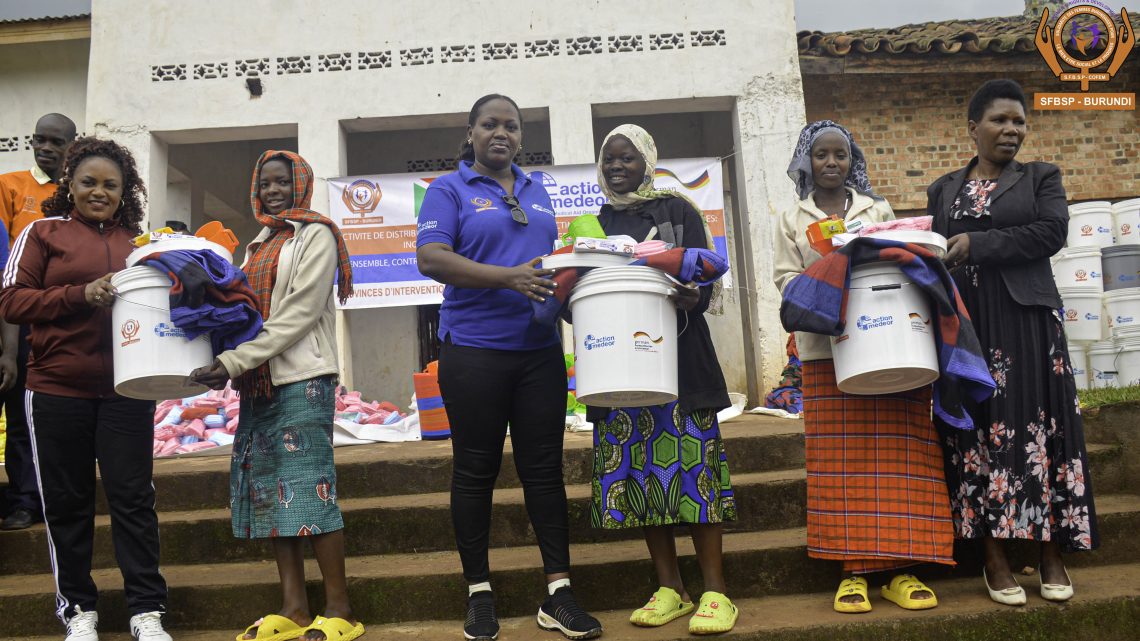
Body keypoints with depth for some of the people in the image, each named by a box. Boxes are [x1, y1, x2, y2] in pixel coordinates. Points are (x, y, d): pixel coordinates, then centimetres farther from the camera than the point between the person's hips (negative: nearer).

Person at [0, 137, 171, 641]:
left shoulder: (140, 241, 12)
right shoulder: (43, 233, 5)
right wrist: (79, 295, -15)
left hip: (126, 390, 1)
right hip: (57, 390, -1)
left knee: (133, 496, 1)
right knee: (66, 500, 8)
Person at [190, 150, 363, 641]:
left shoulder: (315, 236, -2)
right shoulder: (258, 245, 20)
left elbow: (298, 315, -12)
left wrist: (233, 361, -17)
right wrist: (226, 365, -2)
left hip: (302, 379, -7)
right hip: (259, 384, 7)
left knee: (309, 489, -9)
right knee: (270, 492, 5)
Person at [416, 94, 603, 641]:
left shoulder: (537, 192, 17)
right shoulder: (449, 190, 1)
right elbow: (429, 257, -13)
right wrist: (507, 277, -24)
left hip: (539, 351, 4)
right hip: (474, 351, -4)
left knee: (544, 466, 4)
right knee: (476, 470, 4)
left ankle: (558, 595, 9)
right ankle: (479, 594, 16)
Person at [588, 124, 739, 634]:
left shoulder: (678, 211, 6)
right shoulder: (595, 225, 17)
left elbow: (704, 280, -1)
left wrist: (690, 296, -24)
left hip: (679, 357, -3)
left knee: (691, 463, -8)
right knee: (636, 470, 1)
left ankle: (715, 591, -1)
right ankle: (669, 589, 12)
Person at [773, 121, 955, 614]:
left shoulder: (878, 210, 15)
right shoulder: (793, 220, 13)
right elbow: (786, 278, 4)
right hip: (826, 350, 0)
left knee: (892, 453, -4)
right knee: (841, 458, -2)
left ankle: (898, 568, 2)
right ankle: (853, 569, 3)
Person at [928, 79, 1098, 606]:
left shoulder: (1041, 178, 9)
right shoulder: (943, 190, 14)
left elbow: (1051, 232, -7)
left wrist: (976, 244, -12)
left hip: (1026, 321, -1)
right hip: (965, 325, 1)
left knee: (1039, 427, -2)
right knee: (977, 428, 0)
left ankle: (1052, 556, 7)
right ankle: (994, 560, 6)